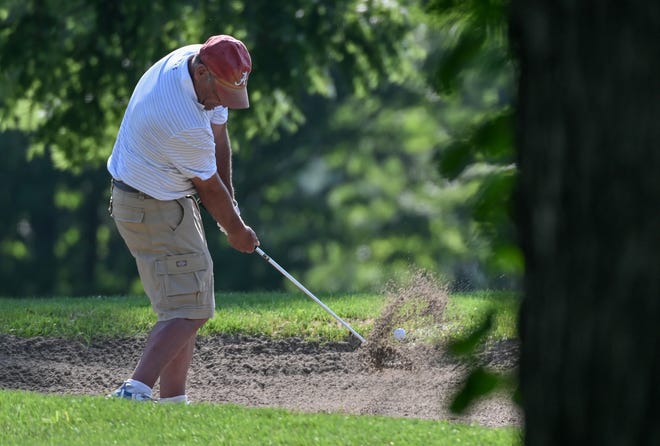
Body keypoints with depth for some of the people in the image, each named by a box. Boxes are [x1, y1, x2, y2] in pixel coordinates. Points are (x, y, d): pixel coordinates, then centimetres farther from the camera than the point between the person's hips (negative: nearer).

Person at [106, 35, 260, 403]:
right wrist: (237, 231, 4)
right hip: (155, 210, -10)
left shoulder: (197, 59, -6)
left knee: (184, 304, 12)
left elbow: (218, 134, 7)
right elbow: (209, 187, -14)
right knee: (190, 310, -14)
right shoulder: (186, 125, -32)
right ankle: (136, 392, -26)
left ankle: (173, 401, 12)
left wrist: (229, 204, 5)